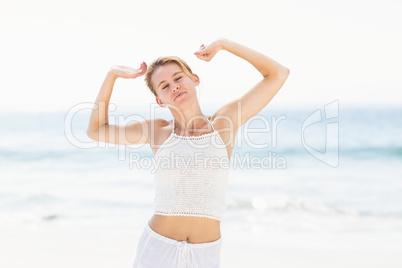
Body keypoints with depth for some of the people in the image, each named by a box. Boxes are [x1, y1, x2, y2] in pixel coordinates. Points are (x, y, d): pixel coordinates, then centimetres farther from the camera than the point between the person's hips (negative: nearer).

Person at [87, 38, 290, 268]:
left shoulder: (224, 122, 1)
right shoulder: (158, 130, 4)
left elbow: (279, 74, 0)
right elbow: (95, 131, 14)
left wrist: (223, 43, 0)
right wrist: (112, 75, 8)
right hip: (157, 249, 0)